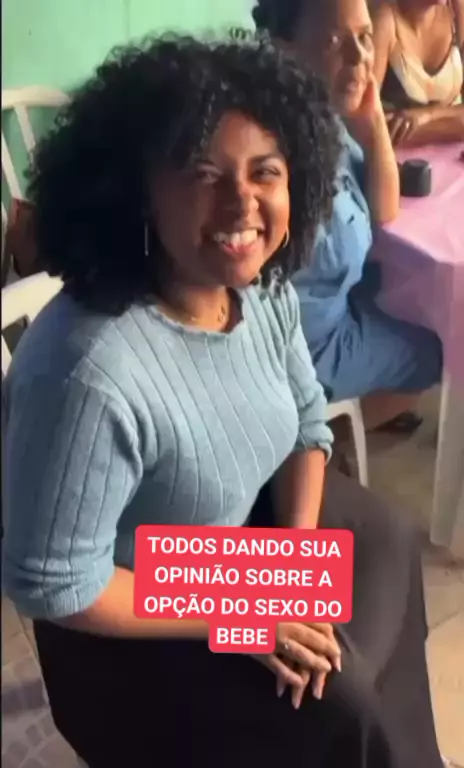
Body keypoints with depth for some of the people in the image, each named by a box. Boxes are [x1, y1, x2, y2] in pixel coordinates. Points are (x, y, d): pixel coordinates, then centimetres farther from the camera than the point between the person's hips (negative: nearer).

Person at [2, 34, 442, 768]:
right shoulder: (90, 374, -39)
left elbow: (307, 422, 0)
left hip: (247, 518, 7)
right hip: (129, 614, -7)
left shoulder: (263, 287, -15)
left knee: (387, 543, 15)